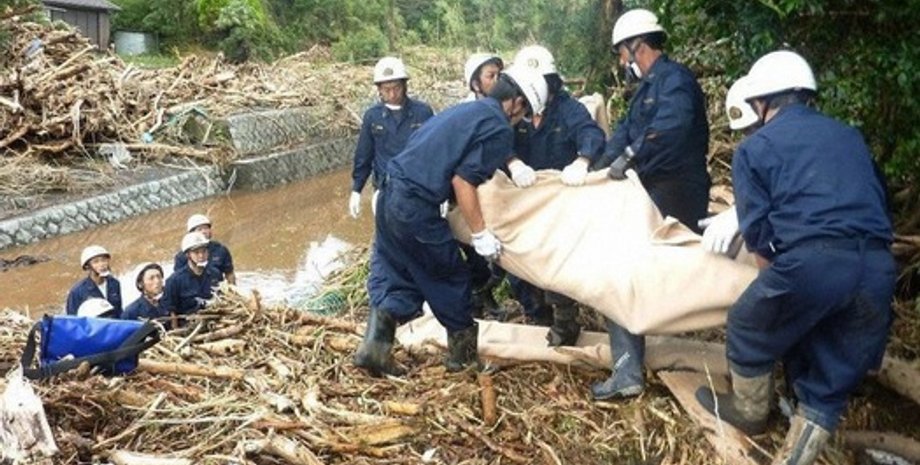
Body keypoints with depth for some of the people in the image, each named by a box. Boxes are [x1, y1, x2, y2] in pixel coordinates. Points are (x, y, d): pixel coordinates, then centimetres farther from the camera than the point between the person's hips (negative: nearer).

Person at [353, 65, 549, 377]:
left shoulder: (466, 110, 21)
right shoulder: (499, 129, -5)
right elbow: (463, 181, -13)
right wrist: (481, 233, -7)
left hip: (391, 193, 8)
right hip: (416, 207, -8)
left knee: (392, 276, 18)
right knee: (451, 279, 11)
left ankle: (375, 347, 12)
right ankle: (463, 355, 28)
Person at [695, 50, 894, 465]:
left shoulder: (753, 148, 10)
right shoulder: (849, 136, 25)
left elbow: (758, 233, 4)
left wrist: (775, 286, 18)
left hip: (811, 261, -5)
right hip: (879, 268, 5)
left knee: (749, 330, 23)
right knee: (830, 383, 16)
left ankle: (750, 412, 44)